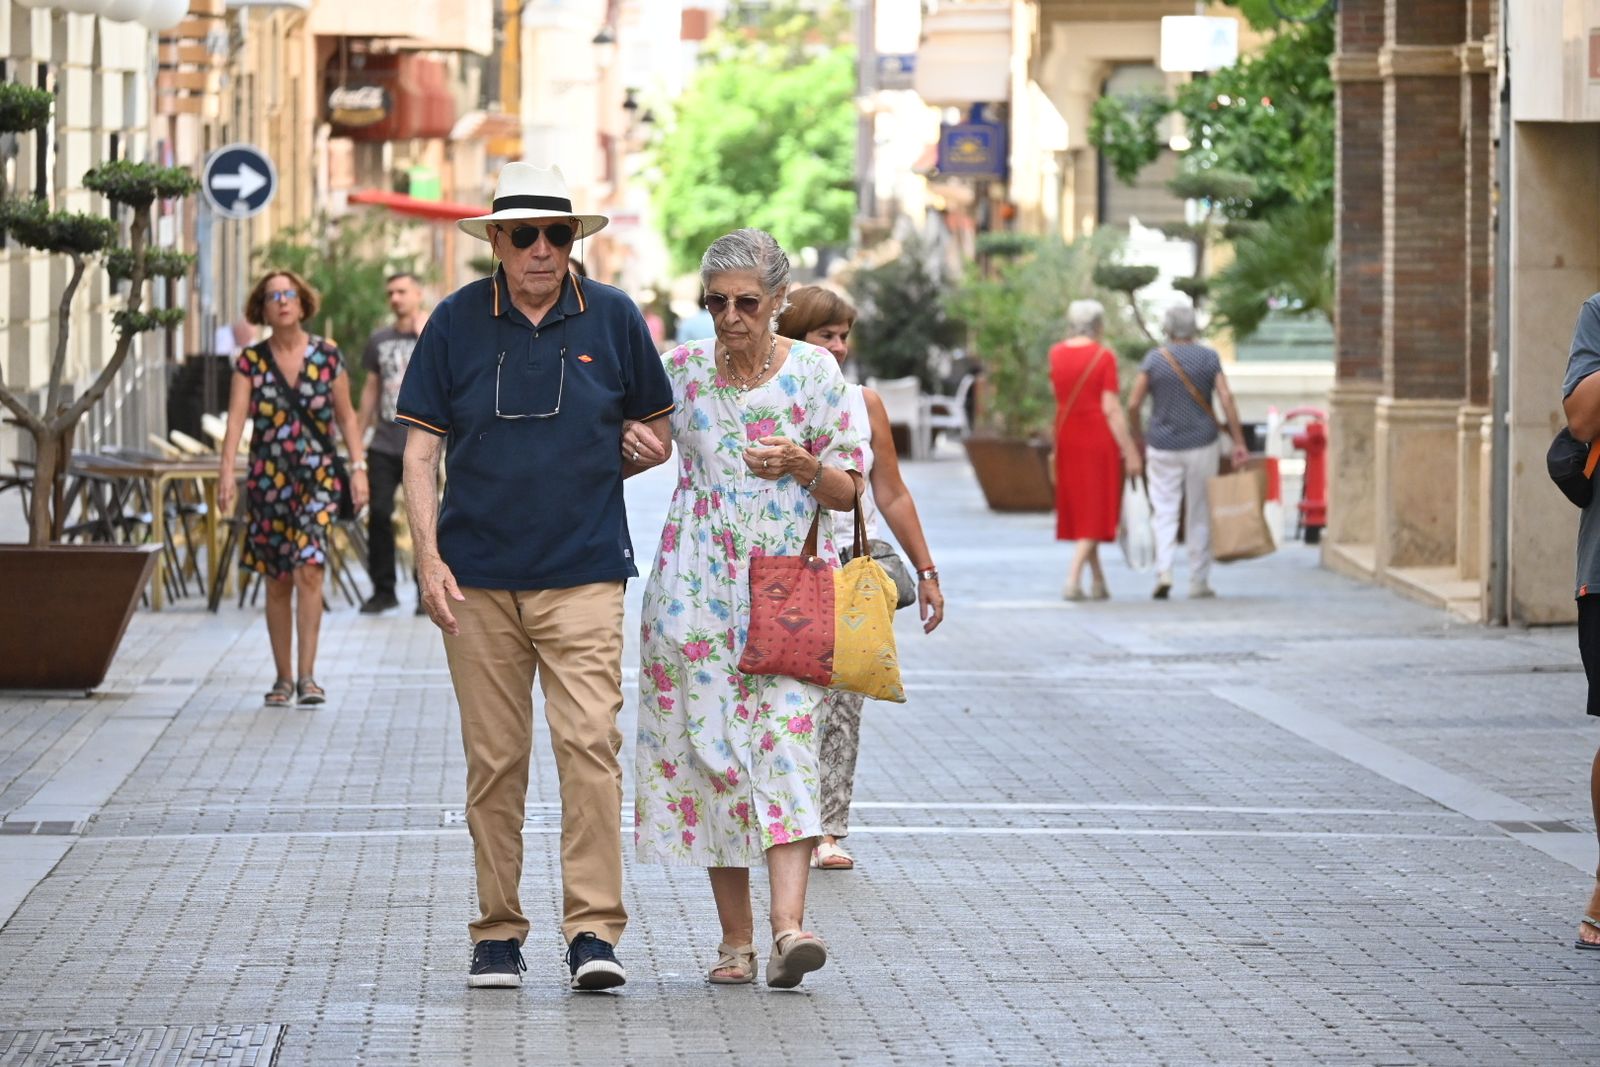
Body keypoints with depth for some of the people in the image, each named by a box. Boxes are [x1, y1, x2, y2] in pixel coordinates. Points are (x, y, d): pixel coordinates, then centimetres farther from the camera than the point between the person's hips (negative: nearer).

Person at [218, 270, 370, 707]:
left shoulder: (327, 356, 2)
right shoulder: (251, 361, 1)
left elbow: (346, 416, 8)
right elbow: (236, 418, -9)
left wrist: (358, 466, 0)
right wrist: (227, 470, -21)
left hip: (317, 478, -1)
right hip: (267, 482, 1)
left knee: (309, 569, -17)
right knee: (277, 582, 6)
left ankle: (307, 675, -17)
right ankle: (283, 678, 16)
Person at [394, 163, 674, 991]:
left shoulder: (611, 317, 4)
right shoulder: (457, 321, 3)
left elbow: (656, 434, 15)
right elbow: (420, 451, 4)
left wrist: (587, 475, 0)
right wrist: (429, 558, -6)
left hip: (584, 572, -1)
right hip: (478, 575, 1)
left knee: (588, 742, -13)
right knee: (493, 759, 5)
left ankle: (594, 930, -11)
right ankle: (497, 932, 13)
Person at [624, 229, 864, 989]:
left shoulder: (814, 372, 2)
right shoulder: (682, 368, 5)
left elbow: (849, 491, 6)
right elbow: (630, 449, 18)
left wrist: (803, 465, -14)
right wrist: (627, 445, -5)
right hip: (698, 586, 2)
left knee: (785, 739, -15)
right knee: (708, 742, 0)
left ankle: (788, 925, -26)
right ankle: (735, 938, 6)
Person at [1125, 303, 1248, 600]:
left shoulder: (1154, 358, -3)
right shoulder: (1208, 358, -3)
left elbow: (1133, 403, -5)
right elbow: (1226, 399, -9)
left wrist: (1138, 436, 11)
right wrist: (1239, 443, -7)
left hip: (1163, 449, 0)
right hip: (1201, 446, 0)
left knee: (1164, 512, 3)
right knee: (1199, 515, 9)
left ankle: (1164, 571, -17)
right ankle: (1198, 581, 11)